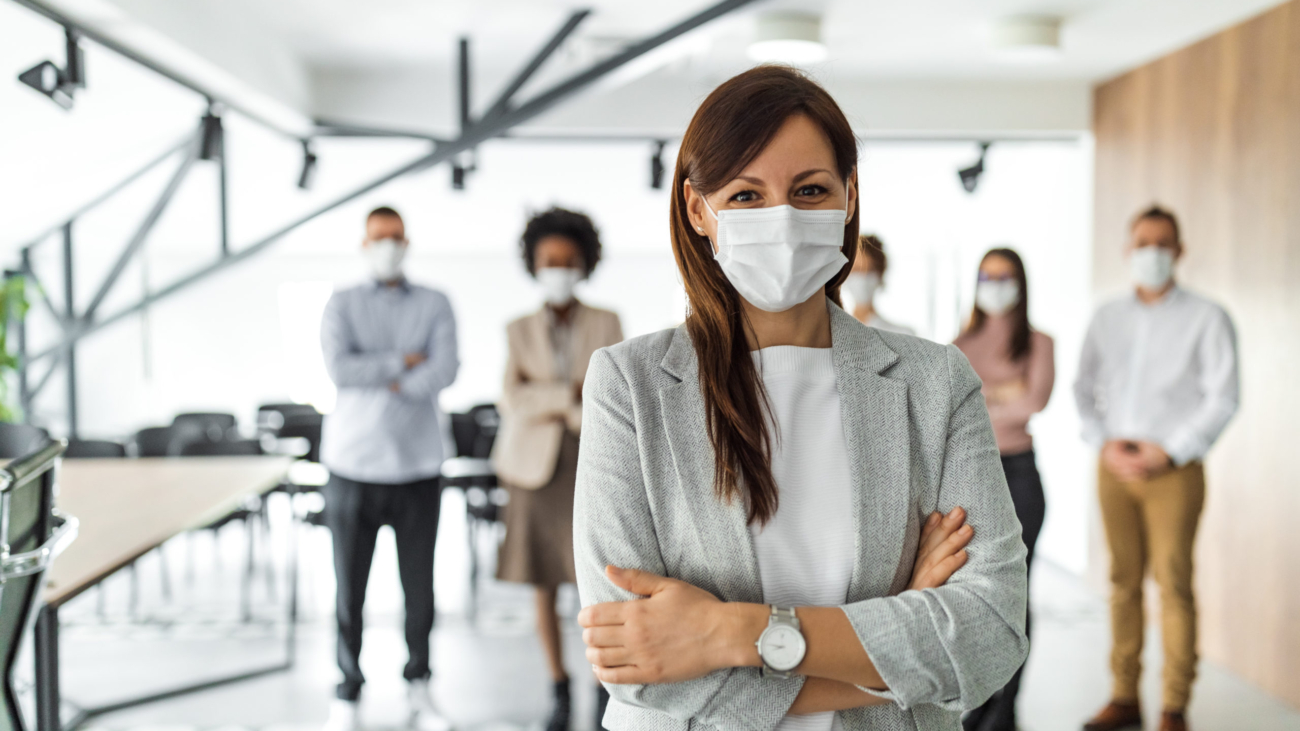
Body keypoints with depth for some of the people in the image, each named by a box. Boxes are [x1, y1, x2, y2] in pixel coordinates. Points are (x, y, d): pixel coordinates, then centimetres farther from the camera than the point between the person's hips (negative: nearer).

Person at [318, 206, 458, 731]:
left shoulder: (434, 305, 8)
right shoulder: (342, 306, 7)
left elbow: (445, 371, -8)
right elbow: (339, 368, -11)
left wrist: (385, 383, -10)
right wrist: (403, 361, -9)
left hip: (416, 465, 1)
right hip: (353, 465, 0)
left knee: (419, 585, 5)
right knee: (349, 588, 3)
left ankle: (418, 686, 24)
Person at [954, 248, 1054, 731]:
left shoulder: (1037, 344, 5)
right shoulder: (961, 346, 11)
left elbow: (1036, 401, -12)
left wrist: (976, 405, -6)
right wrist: (1001, 393, -11)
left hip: (1018, 472, -2)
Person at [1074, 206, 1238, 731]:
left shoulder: (1206, 318, 1)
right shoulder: (1107, 317, 13)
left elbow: (1222, 399, -5)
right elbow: (1084, 388, 13)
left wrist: (1169, 452, -11)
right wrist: (1105, 443, -2)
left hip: (1174, 467, -4)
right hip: (1115, 465, 4)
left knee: (1173, 583, -5)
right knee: (1124, 580, 7)